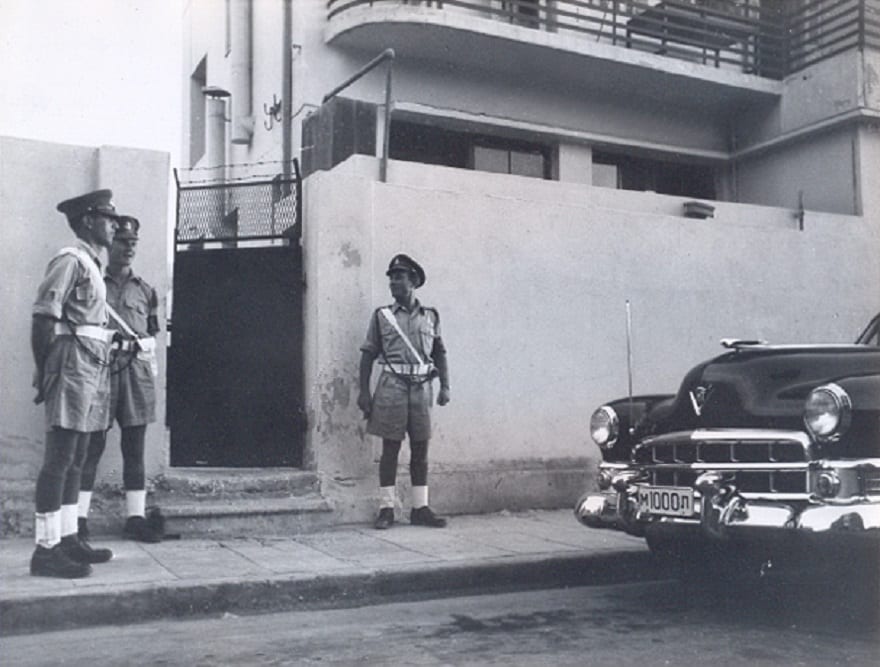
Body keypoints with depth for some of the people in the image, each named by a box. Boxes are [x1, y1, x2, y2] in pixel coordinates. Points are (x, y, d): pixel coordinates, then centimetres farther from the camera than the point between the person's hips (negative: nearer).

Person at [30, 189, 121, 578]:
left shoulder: (91, 264, 20)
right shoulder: (70, 260, -8)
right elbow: (42, 317, -14)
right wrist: (44, 374, -15)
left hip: (92, 370, 9)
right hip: (73, 367, -9)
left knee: (74, 459, 12)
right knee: (59, 458, -8)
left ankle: (67, 539, 20)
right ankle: (46, 549, -5)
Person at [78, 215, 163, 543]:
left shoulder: (145, 290, 16)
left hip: (137, 372, 3)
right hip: (100, 369, -3)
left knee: (135, 448, 5)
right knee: (92, 445, -4)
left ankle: (136, 517, 10)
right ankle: (79, 518, 1)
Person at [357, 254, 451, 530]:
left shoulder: (430, 316, 10)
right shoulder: (382, 316, 5)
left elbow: (440, 353, 12)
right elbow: (368, 355, 4)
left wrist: (445, 386, 3)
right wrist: (364, 391, -2)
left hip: (421, 387, 2)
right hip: (392, 385, -2)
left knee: (420, 448, 6)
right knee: (390, 448, 1)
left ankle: (420, 508, 14)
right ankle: (386, 509, 8)